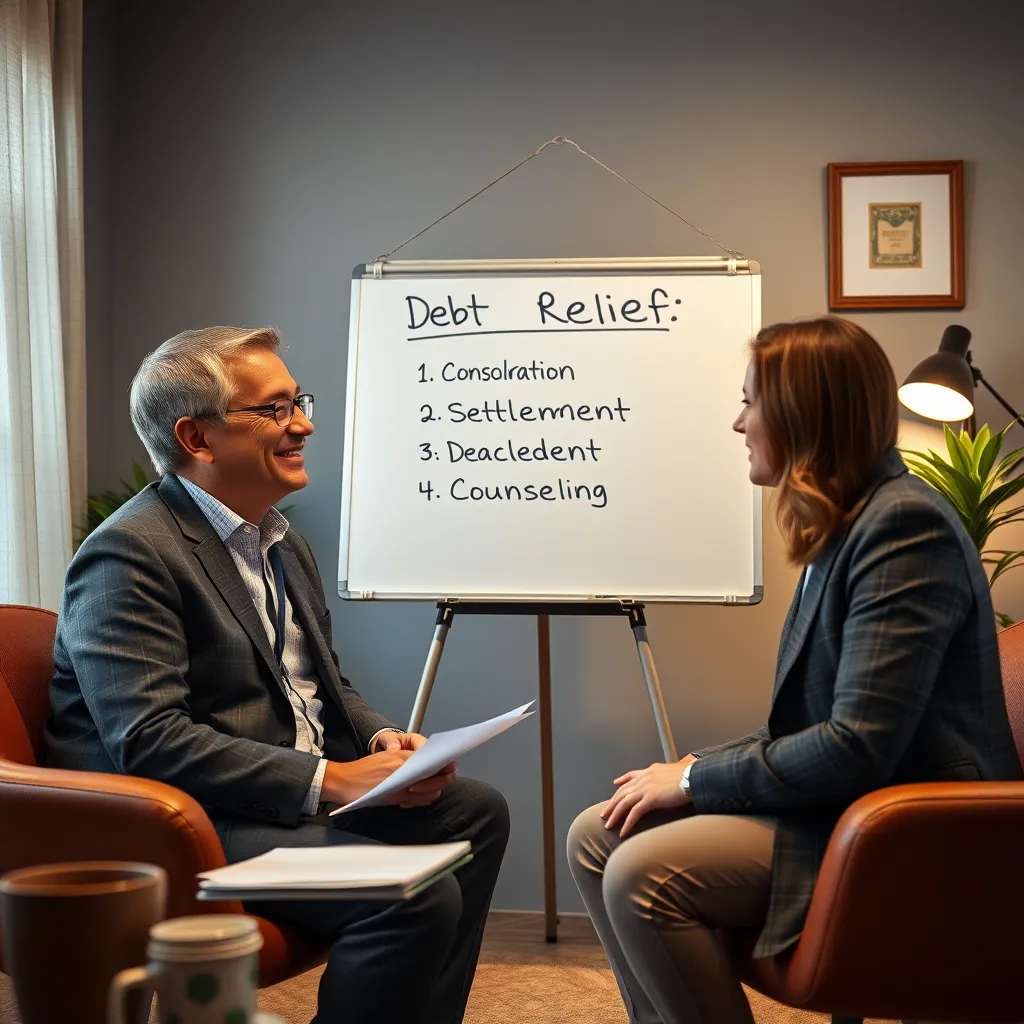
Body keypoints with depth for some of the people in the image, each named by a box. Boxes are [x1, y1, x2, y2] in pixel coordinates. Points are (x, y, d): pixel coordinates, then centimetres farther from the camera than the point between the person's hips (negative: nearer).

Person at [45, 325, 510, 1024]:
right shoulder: (130, 554, -17)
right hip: (189, 822, -10)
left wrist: (383, 738, -1)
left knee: (477, 812, 11)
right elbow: (150, 740, -25)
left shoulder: (284, 545, 15)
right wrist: (328, 780, -25)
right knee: (416, 896, -26)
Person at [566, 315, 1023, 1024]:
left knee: (641, 874, -24)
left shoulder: (905, 526, -18)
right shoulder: (845, 526, 13)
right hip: (842, 801, 10)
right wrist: (698, 770, 1)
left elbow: (857, 749, -25)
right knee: (596, 836, 1)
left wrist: (695, 776, -14)